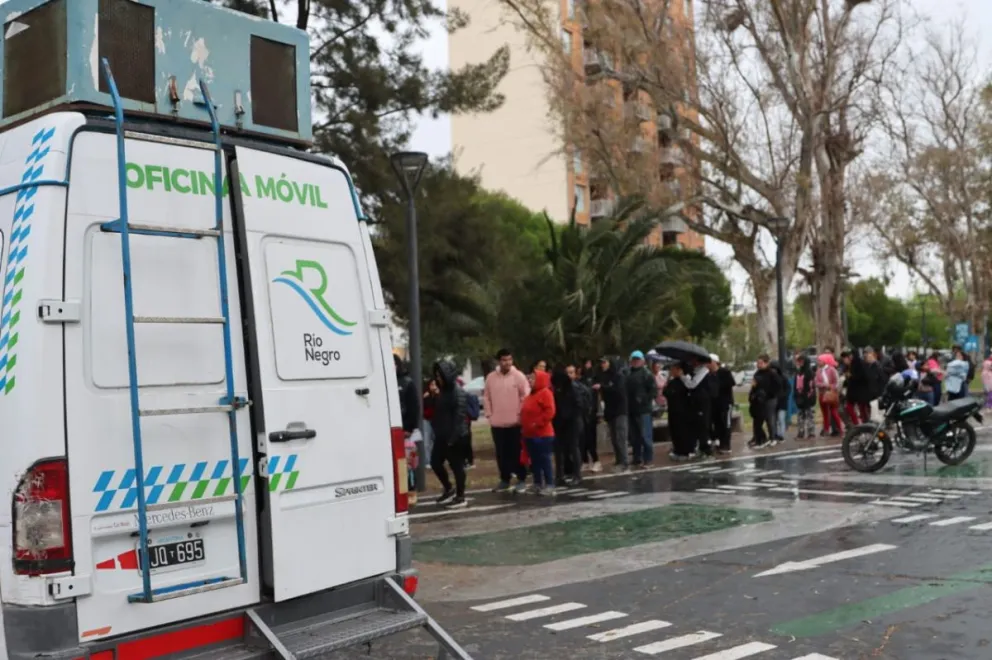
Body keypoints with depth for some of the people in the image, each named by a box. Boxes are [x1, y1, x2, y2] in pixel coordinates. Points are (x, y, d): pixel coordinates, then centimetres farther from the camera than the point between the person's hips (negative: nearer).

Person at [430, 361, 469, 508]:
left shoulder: (458, 392, -14)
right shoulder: (443, 391, 14)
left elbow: (460, 416, -20)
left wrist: (453, 437, -22)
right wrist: (436, 432, 11)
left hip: (454, 437, -9)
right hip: (442, 436, 9)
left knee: (457, 465, 0)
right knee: (435, 462, 12)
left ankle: (460, 497, 10)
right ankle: (449, 489, 29)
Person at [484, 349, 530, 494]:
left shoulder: (519, 376, -5)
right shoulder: (491, 377, 4)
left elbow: (526, 396, -6)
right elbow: (486, 397, 10)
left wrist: (520, 413, -9)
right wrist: (489, 414, 3)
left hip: (515, 422, -3)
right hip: (497, 423, 3)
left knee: (517, 452, 2)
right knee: (501, 453, 9)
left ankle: (521, 480, 10)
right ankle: (504, 480, 19)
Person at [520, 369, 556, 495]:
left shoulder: (545, 393, -10)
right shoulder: (531, 395, 19)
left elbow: (550, 412, -20)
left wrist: (537, 423, -21)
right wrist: (524, 426, 15)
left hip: (542, 434, -9)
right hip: (530, 434, 9)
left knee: (544, 460, -6)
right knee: (534, 461, 11)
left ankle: (549, 485, -2)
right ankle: (538, 484, 17)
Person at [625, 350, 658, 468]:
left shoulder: (647, 374, -6)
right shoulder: (628, 374, 11)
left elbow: (654, 390, -11)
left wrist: (644, 400, -17)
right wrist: (626, 403, 8)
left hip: (643, 410, -6)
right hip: (631, 410, 6)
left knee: (645, 436, -6)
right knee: (634, 436, 12)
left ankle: (648, 459, 1)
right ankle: (637, 458, 20)